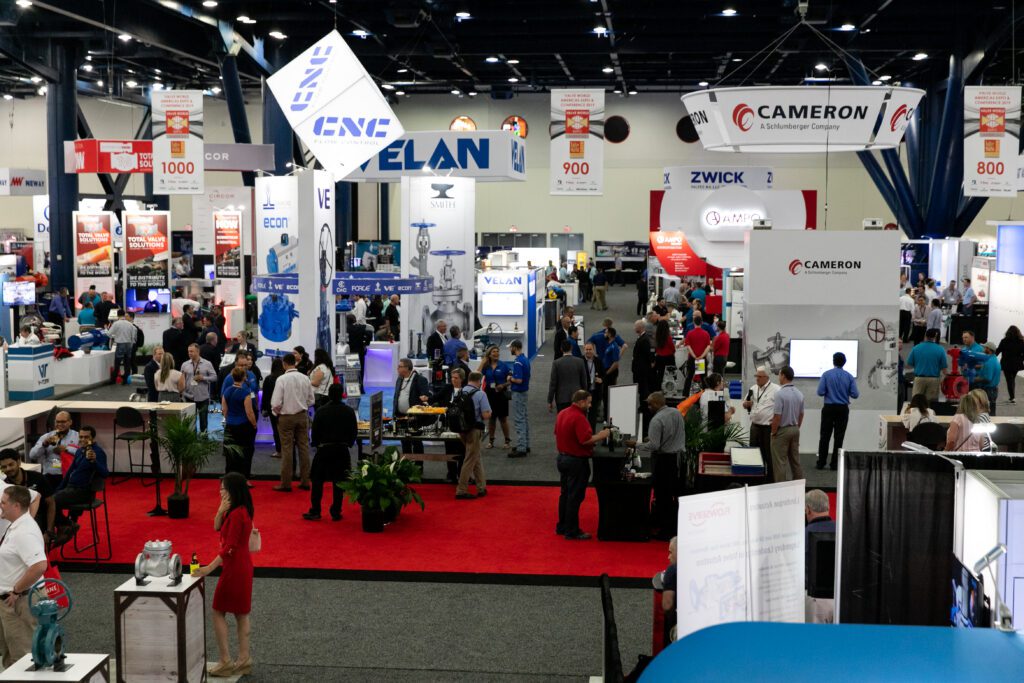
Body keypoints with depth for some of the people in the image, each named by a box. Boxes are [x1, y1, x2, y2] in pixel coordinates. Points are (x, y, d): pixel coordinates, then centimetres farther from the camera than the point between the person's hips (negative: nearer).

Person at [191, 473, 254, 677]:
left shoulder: (237, 514, -23)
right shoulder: (242, 510, 7)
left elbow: (229, 548, -23)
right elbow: (217, 527, 11)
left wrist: (209, 568, -20)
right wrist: (222, 510, -7)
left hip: (234, 567, -10)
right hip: (242, 565, 10)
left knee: (219, 612, 1)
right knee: (240, 613, 13)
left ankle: (226, 661, 4)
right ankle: (244, 660, 18)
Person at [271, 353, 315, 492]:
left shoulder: (282, 379, -14)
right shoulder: (305, 378, -2)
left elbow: (276, 403, -14)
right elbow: (310, 400, 5)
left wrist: (276, 412, 5)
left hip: (286, 417, -4)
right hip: (302, 416, 4)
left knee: (287, 449, 1)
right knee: (304, 447, 10)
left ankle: (286, 483, 5)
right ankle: (305, 481, 15)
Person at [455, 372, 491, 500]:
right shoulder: (480, 394, -13)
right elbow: (486, 415, -18)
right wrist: (489, 412, 4)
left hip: (462, 429, 7)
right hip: (474, 429, -7)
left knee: (476, 457, 19)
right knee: (470, 460, 1)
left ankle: (482, 487, 24)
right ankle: (461, 490, 2)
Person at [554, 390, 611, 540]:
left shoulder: (562, 414, 6)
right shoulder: (579, 418, -23)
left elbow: (557, 434, 16)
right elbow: (585, 440, -28)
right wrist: (601, 435, -15)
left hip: (562, 458, 9)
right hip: (576, 461, -9)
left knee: (565, 494, 18)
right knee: (575, 497, 0)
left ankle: (562, 527, 26)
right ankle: (572, 531, 6)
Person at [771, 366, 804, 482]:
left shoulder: (780, 393, -19)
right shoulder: (799, 393, 4)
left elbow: (777, 417, -19)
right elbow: (801, 415, 12)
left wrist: (773, 433, -8)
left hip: (782, 430, -7)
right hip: (795, 429, 7)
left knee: (780, 462, -2)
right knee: (795, 461, 13)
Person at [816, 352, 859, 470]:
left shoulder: (826, 374, -6)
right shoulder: (849, 376, -2)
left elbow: (820, 392, -10)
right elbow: (855, 394, -4)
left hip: (829, 408, -1)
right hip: (843, 409, 1)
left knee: (824, 436, 6)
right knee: (839, 437, 5)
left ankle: (821, 463, 5)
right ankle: (835, 464, 5)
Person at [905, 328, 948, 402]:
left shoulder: (916, 348, -1)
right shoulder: (940, 349, -4)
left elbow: (909, 364, 2)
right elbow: (944, 368, -2)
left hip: (919, 379, 1)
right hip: (934, 379, -1)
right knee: (931, 402, 4)